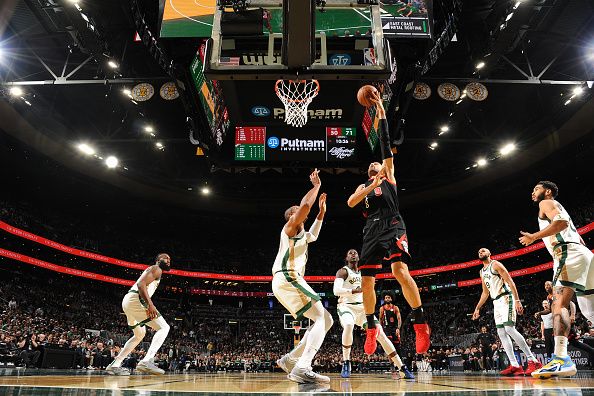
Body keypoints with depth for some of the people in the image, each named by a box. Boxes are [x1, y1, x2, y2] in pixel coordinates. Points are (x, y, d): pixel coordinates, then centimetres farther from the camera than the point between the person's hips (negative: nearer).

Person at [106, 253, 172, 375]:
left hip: (128, 301, 10)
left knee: (140, 334, 27)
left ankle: (114, 365, 27)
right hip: (135, 300, -10)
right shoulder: (156, 269, -2)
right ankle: (147, 361, -26)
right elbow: (141, 284, -18)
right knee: (163, 328, -12)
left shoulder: (156, 271, 28)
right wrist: (150, 304, -27)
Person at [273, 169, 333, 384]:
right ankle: (302, 368, -30)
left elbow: (313, 235, 50)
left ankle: (290, 360, 7)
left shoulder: (301, 235, 29)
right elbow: (305, 205, -12)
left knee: (326, 320, 7)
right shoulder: (289, 228, 3)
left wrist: (321, 210, 43)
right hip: (287, 279, -10)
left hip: (290, 281, 10)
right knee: (322, 318, -18)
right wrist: (316, 185, 3)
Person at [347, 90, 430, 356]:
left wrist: (381, 113, 4)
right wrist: (371, 186, -4)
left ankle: (421, 323, -17)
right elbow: (351, 202, 5)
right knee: (366, 282, 2)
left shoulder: (389, 175, 17)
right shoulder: (363, 186, 26)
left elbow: (385, 144, 8)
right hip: (371, 232, 5)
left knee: (400, 271, -26)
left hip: (392, 227, -5)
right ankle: (371, 328, 17)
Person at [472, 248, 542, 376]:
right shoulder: (482, 272, 19)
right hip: (496, 302, 9)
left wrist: (517, 300, -22)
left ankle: (533, 361, -15)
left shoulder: (495, 264, -5)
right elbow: (485, 293, 25)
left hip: (506, 298, -9)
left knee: (509, 329, -20)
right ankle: (514, 365, 0)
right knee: (501, 333, 1)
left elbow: (510, 281, -13)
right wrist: (477, 308, 21)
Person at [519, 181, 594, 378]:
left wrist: (534, 237, -10)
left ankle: (561, 359, -32)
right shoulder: (558, 208, 34)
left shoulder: (546, 203, 7)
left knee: (559, 303, -20)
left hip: (568, 253, -10)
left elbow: (562, 221, -15)